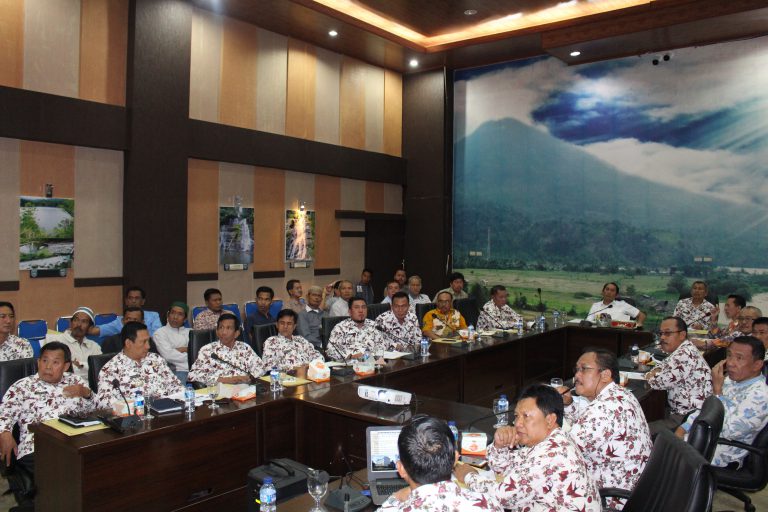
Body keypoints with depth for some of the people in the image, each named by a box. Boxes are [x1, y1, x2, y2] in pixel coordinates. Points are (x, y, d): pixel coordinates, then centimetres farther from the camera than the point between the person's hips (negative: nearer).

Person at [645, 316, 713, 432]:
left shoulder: (684, 354, -20)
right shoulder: (683, 350, 12)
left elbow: (659, 382, -23)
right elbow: (663, 365, 29)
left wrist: (650, 376, 1)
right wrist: (657, 371, 5)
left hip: (687, 419, -10)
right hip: (678, 412, 10)